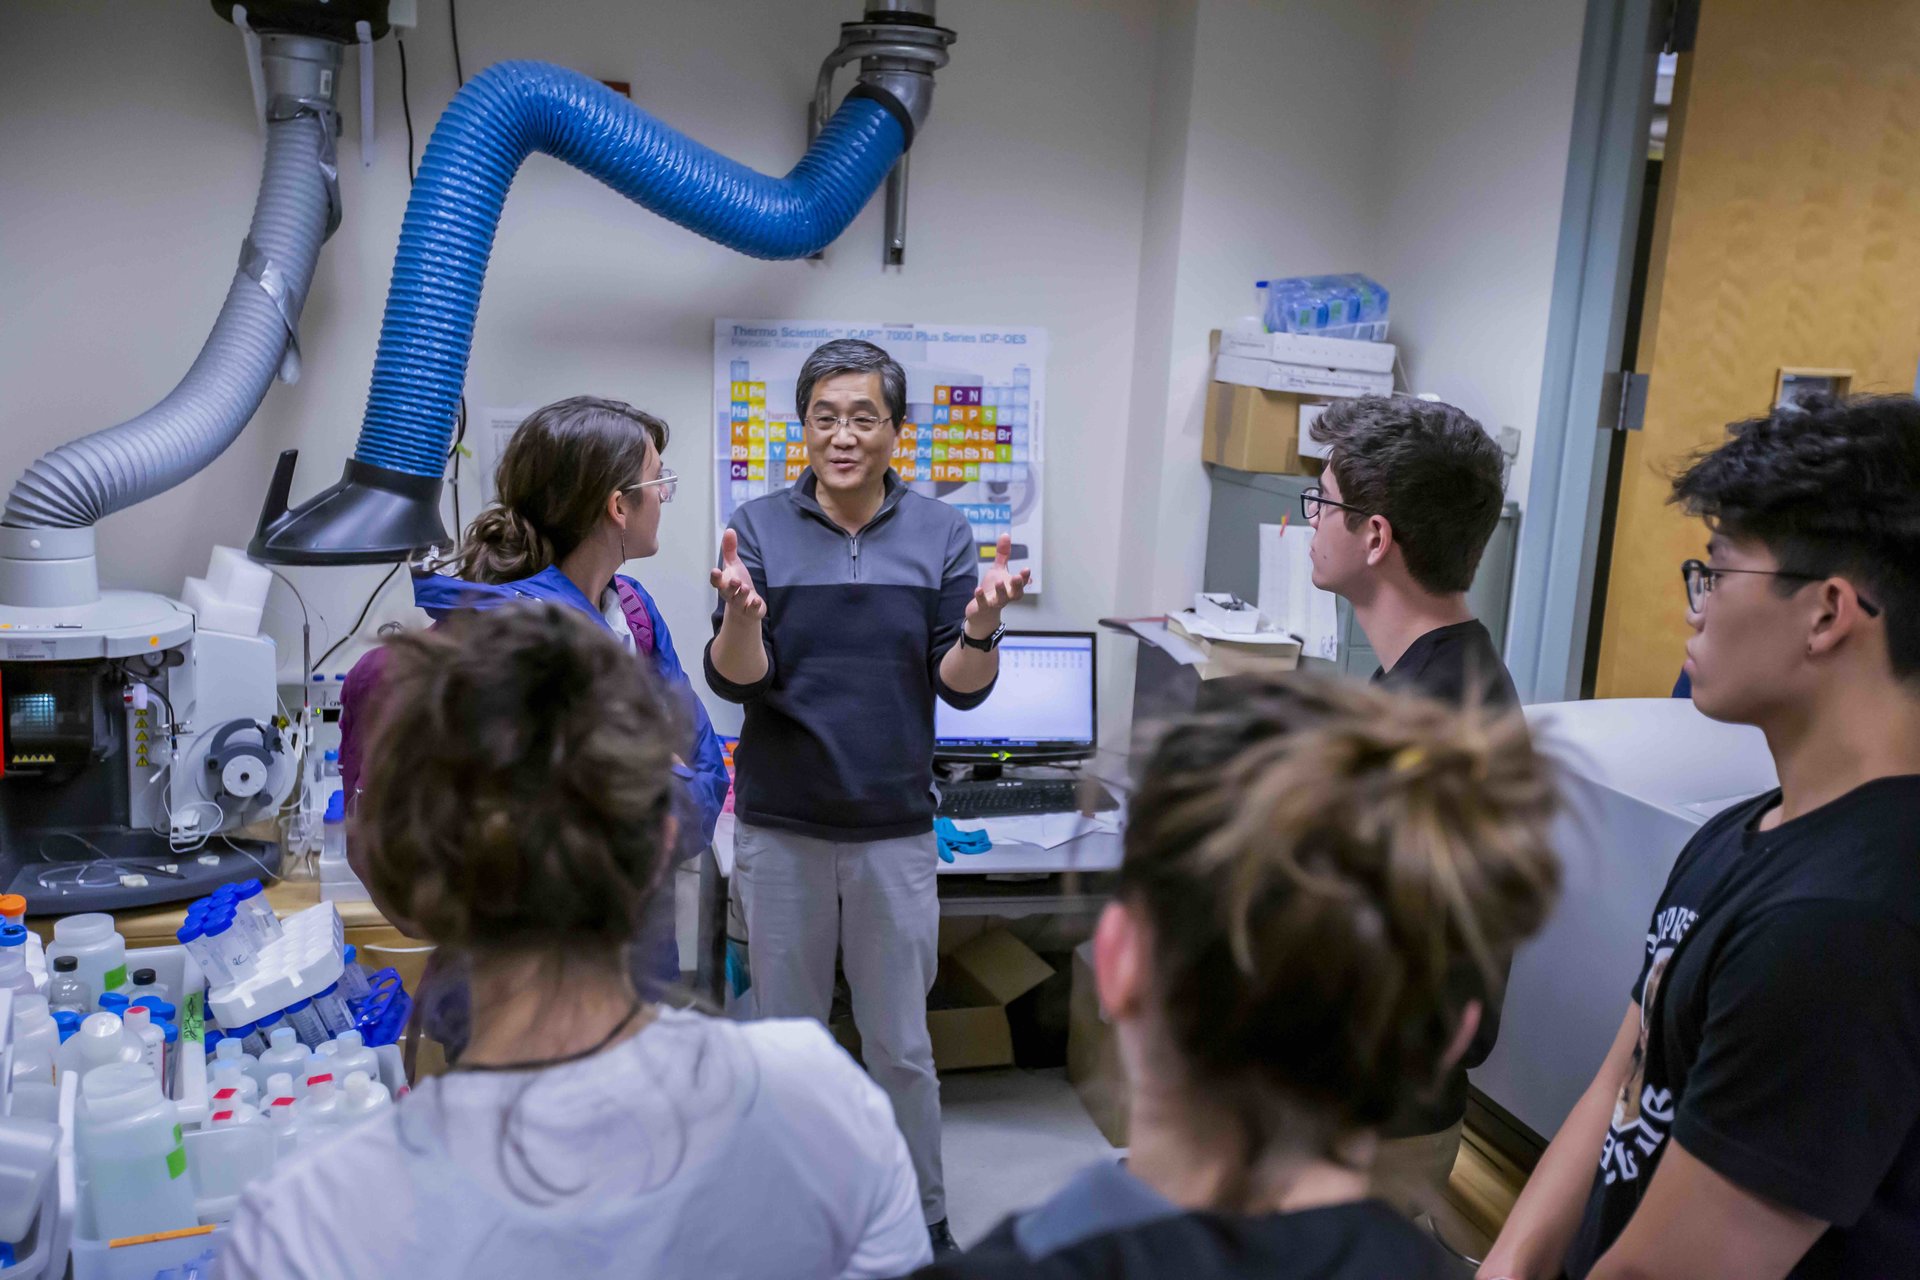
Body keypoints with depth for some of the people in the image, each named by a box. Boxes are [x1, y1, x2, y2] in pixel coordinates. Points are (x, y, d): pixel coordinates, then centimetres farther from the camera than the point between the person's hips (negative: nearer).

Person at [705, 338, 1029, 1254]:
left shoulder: (940, 532, -1)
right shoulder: (760, 526, -3)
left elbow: (961, 687, -3)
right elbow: (733, 679, -7)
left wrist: (982, 627, -24)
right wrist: (740, 612, -28)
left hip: (896, 827, 0)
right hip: (780, 827, 0)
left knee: (901, 1045, 9)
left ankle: (923, 1215, 29)